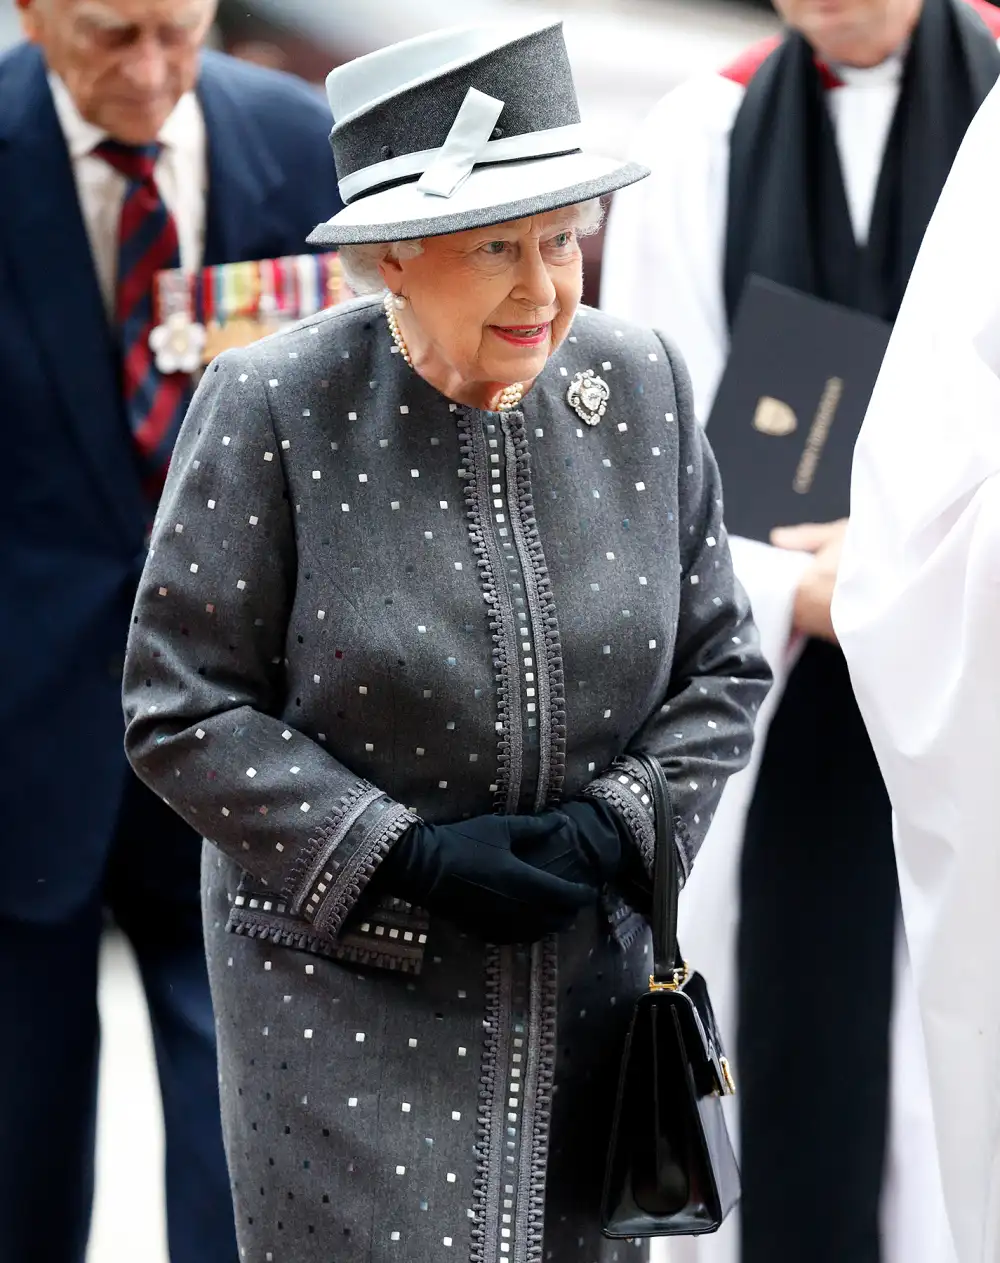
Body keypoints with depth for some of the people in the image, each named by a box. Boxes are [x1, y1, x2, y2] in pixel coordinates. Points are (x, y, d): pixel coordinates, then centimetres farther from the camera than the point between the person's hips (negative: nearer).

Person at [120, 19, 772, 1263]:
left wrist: (613, 829, -10)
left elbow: (719, 667, 7)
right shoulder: (272, 409, -12)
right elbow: (182, 710, -10)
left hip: (586, 971, 4)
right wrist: (408, 857, -17)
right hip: (346, 998, -4)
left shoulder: (641, 387, -1)